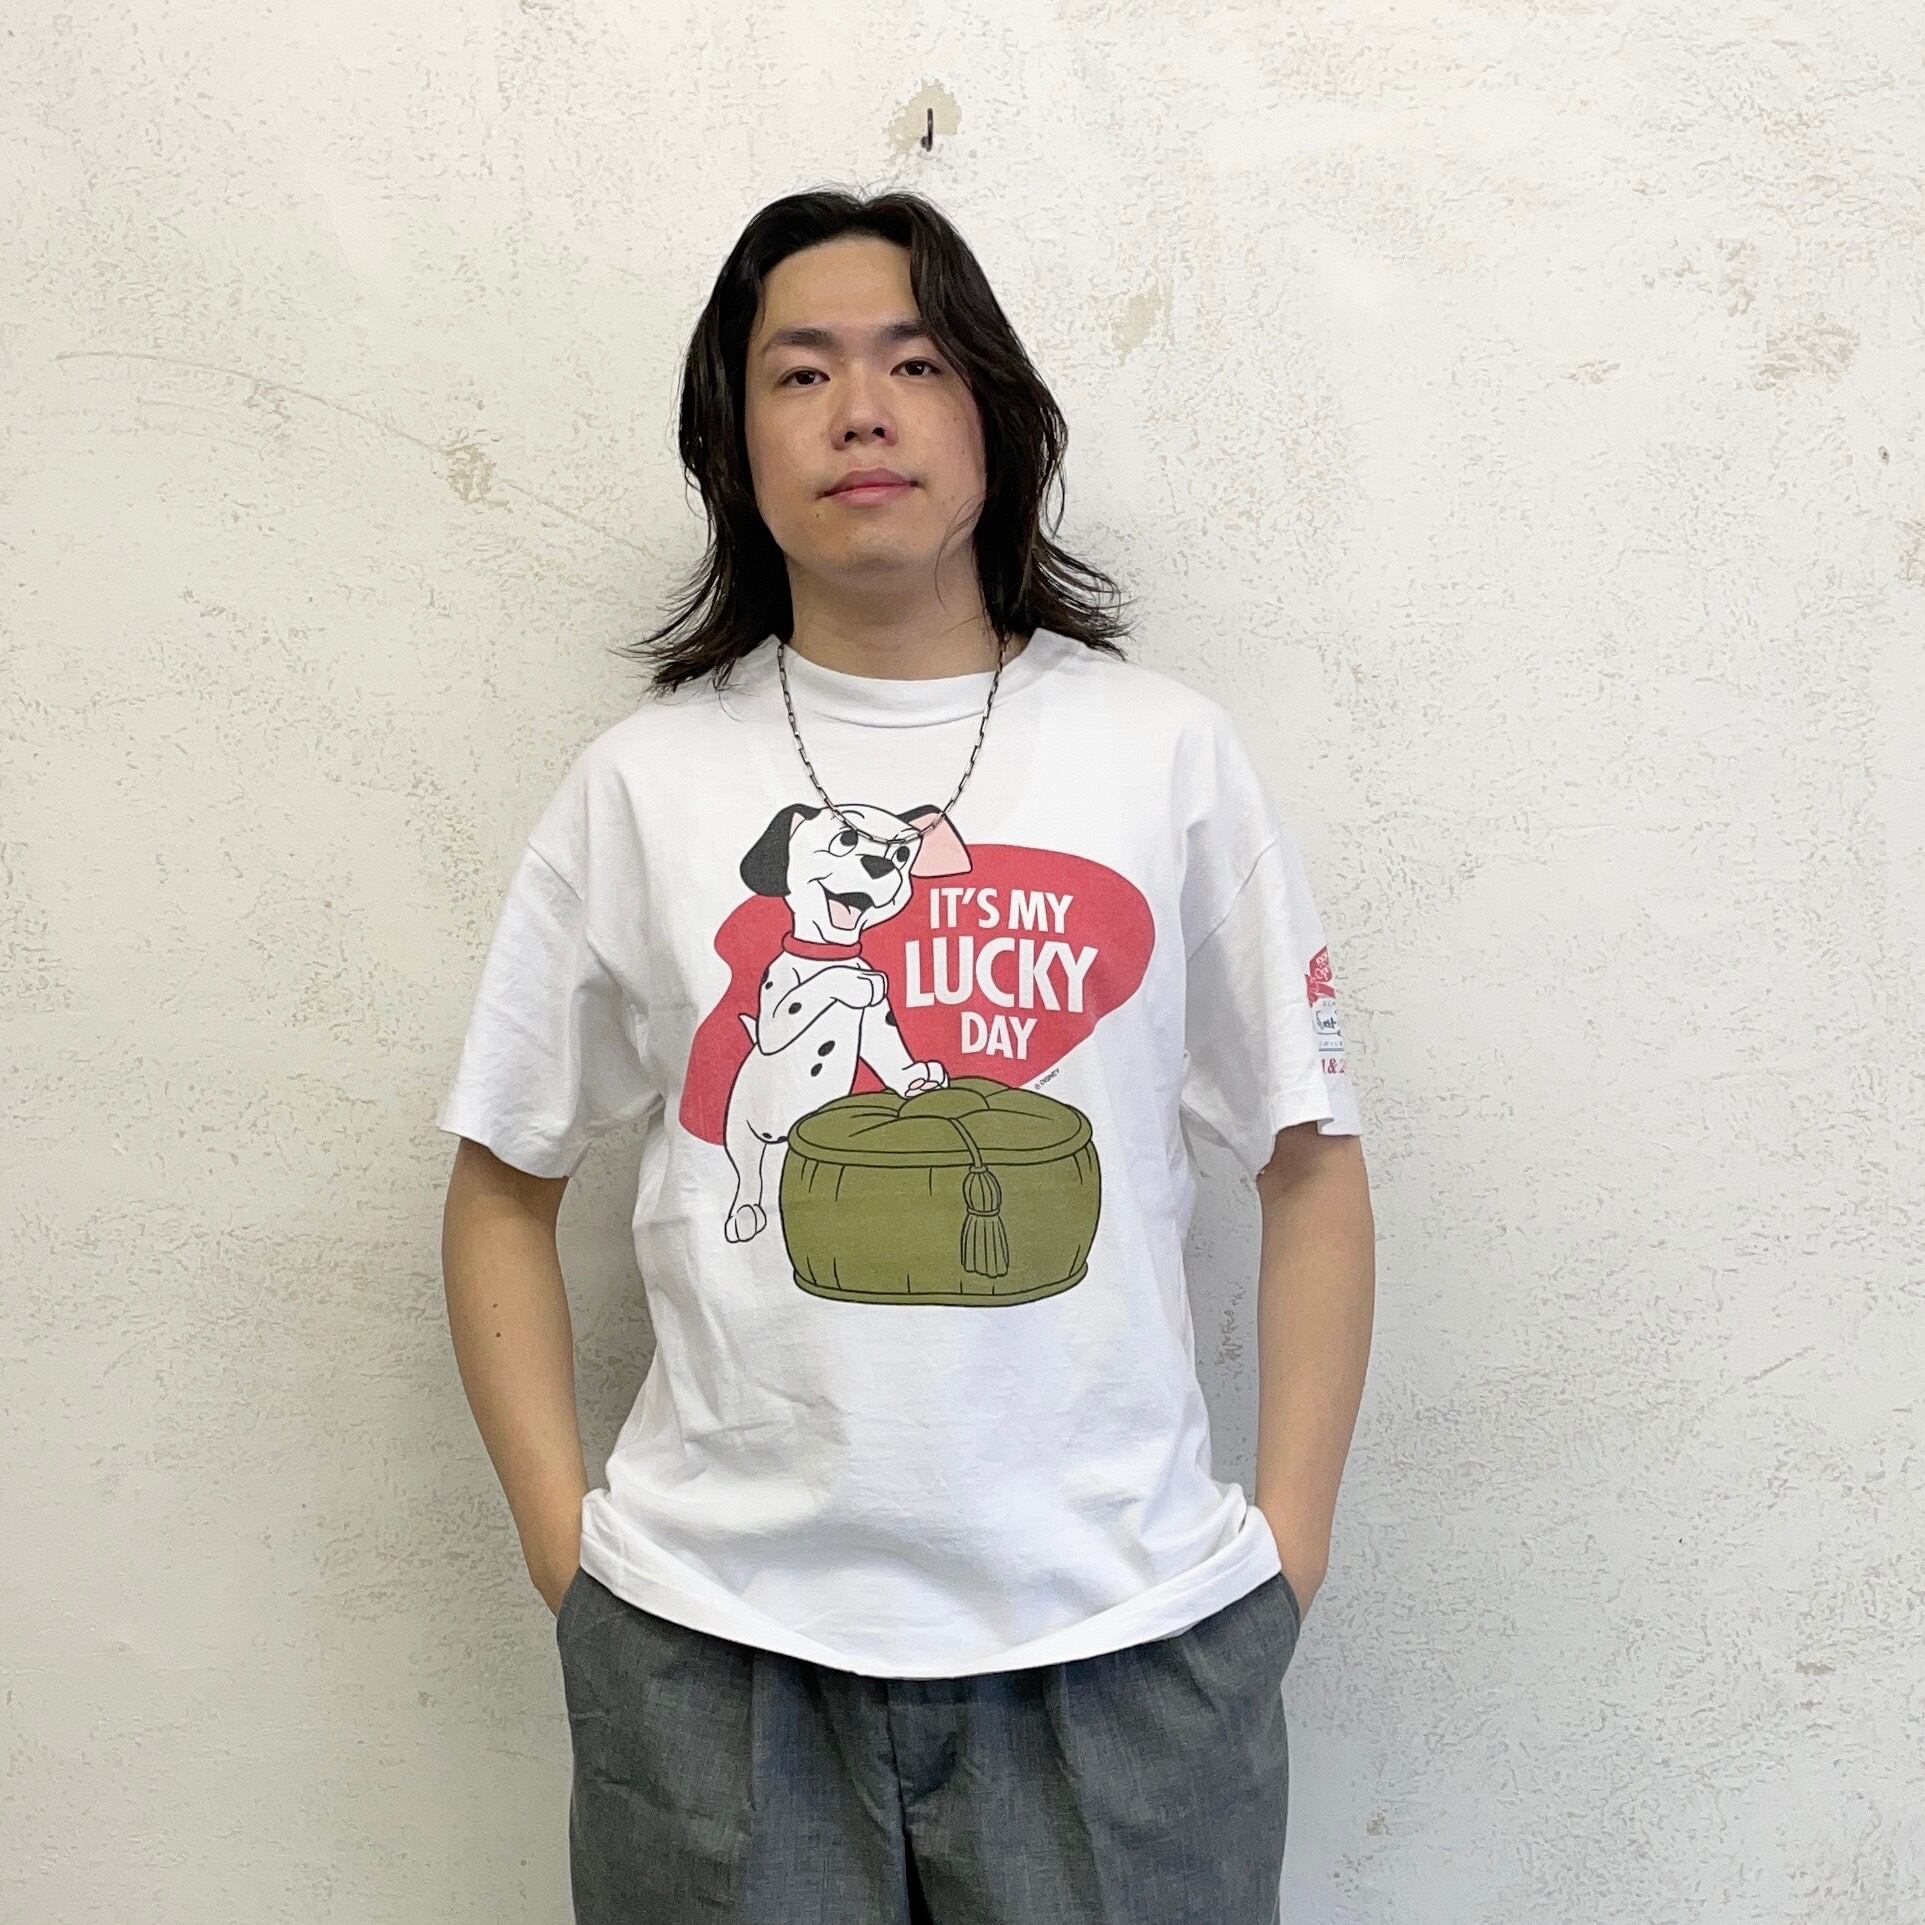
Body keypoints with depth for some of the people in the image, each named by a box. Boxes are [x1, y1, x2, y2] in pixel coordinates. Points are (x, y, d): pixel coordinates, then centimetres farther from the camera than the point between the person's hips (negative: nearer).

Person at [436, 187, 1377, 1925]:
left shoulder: (1168, 752, 2)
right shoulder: (643, 784, 3)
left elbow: (1311, 1162, 4)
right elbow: (505, 1186, 8)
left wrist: (1290, 1541, 0)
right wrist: (566, 1547, 1)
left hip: (1123, 1628, 0)